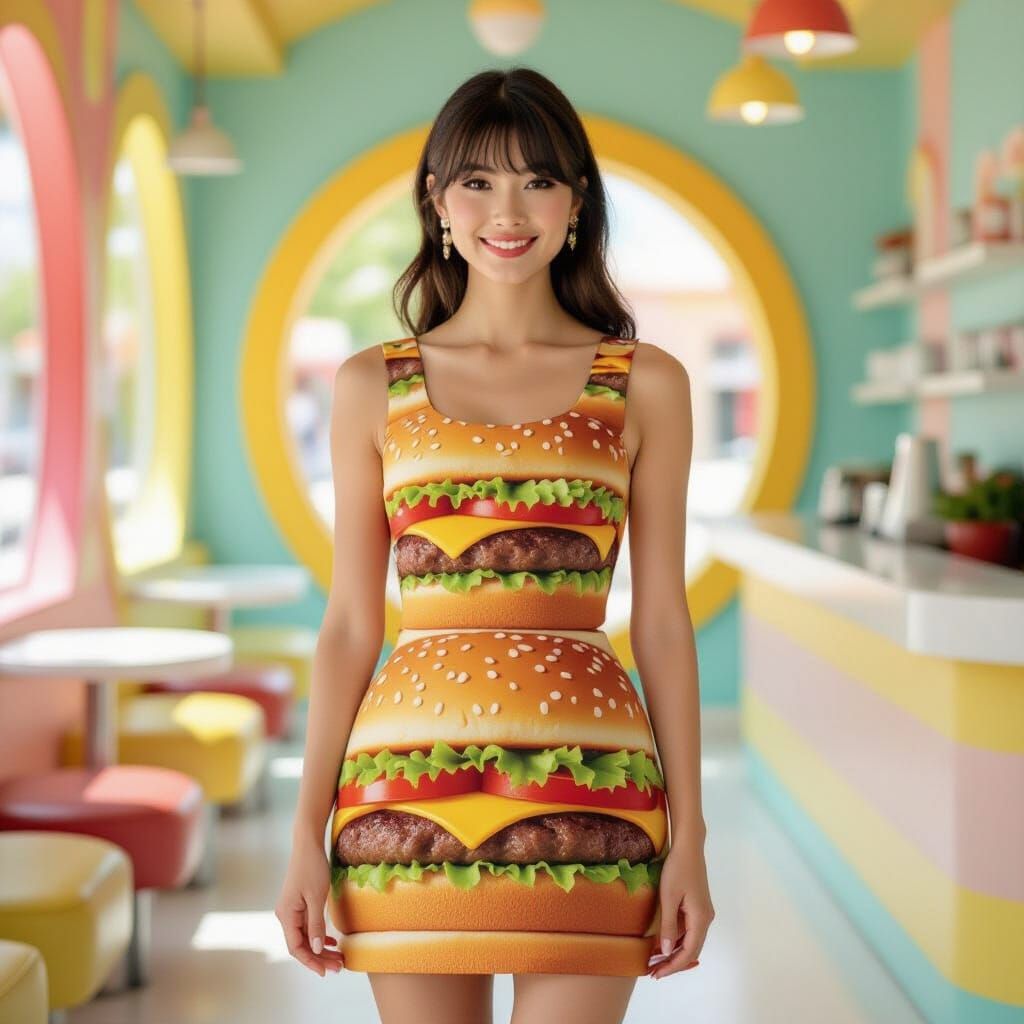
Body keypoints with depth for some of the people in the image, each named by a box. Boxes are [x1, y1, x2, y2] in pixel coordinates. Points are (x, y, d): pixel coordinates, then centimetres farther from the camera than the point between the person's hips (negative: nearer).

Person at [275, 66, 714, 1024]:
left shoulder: (645, 384, 5)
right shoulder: (374, 385, 7)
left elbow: (660, 618, 5)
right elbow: (350, 623, 7)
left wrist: (688, 834, 2)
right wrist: (307, 832, 3)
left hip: (587, 784, 0)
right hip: (412, 780, 1)